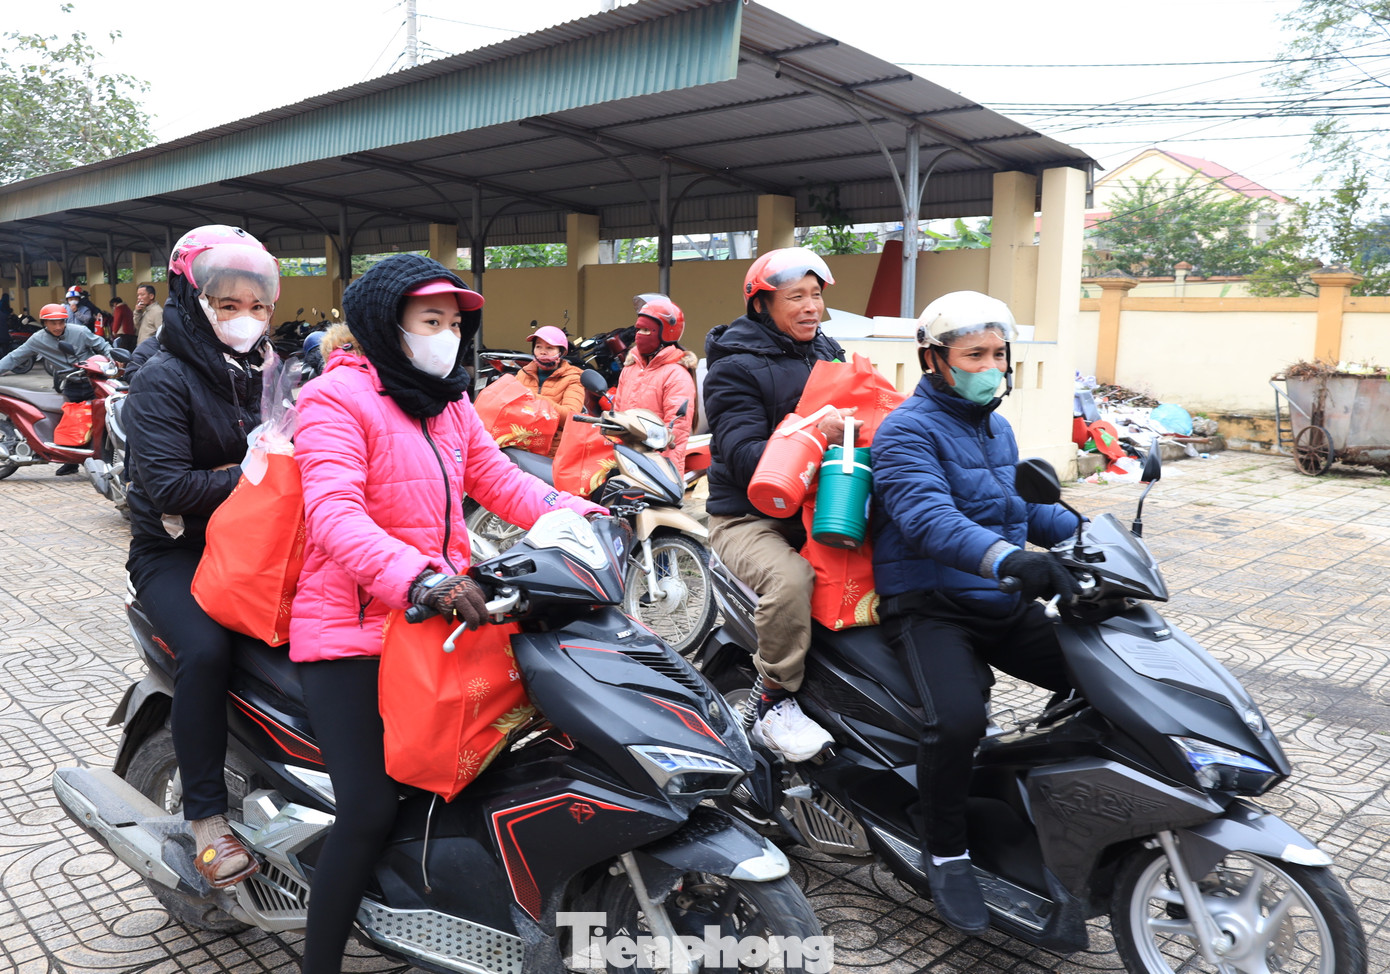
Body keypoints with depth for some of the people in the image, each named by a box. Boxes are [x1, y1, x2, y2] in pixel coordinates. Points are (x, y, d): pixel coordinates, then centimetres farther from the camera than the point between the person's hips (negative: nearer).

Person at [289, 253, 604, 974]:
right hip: (353, 629, -7)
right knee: (371, 811, -13)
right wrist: (421, 577, -38)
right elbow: (334, 514, -23)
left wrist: (577, 517, -5)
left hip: (439, 612, 8)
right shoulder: (338, 395, -9)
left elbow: (498, 479, 11)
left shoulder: (450, 404, 16)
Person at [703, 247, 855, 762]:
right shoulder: (734, 367, -5)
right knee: (789, 576, -35)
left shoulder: (829, 353, 16)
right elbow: (744, 458, -17)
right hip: (749, 517, -6)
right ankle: (773, 701, -15)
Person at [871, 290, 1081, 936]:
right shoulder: (907, 430, -11)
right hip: (929, 607, -8)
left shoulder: (996, 427, 18)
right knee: (958, 718, -31)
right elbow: (927, 518, -29)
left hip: (1002, 606, 8)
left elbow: (1024, 505, 27)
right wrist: (1008, 558, -46)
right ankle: (944, 851, -5)